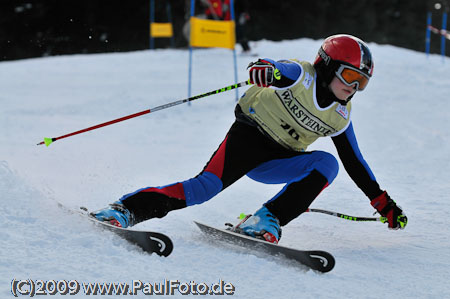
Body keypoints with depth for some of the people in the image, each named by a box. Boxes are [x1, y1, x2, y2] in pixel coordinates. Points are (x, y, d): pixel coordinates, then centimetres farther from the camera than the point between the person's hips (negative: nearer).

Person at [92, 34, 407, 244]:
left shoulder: (340, 118, 6)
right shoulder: (300, 76, -9)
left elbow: (355, 164, 13)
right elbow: (276, 70, -29)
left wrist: (384, 202, 11)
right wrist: (265, 70, -55)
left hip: (278, 161, 5)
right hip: (249, 135, -5)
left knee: (328, 163, -22)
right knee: (207, 186, -28)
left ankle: (266, 221, -26)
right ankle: (127, 209, -25)